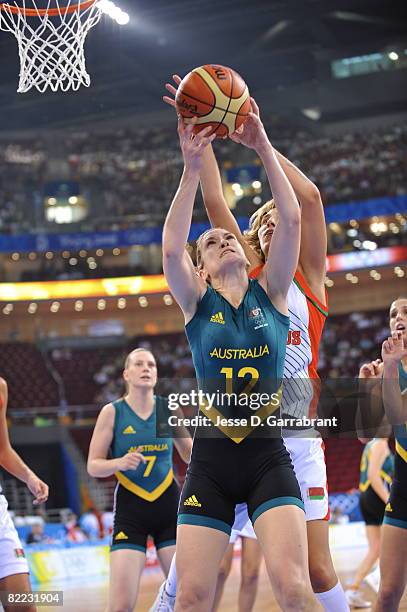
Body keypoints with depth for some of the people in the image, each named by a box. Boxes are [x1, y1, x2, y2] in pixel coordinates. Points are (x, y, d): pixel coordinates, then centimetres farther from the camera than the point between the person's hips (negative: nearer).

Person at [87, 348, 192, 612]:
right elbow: (93, 466, -2)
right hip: (130, 509, -2)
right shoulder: (112, 412, -3)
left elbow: (190, 454, 18)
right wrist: (119, 463, -21)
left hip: (169, 504, 2)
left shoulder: (168, 409, 4)